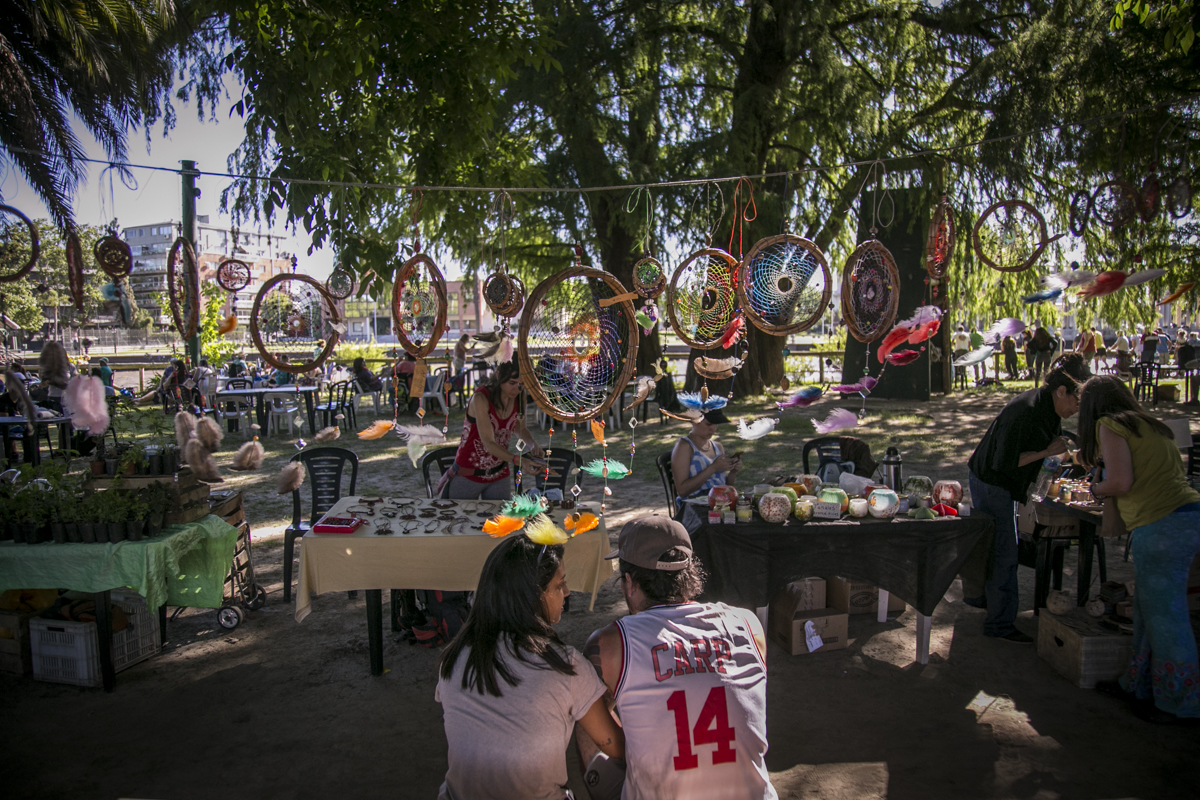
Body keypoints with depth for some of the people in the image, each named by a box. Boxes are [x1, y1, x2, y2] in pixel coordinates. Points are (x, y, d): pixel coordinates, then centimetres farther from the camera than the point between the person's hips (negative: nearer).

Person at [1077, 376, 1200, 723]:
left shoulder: (1109, 425, -3)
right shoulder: (1150, 425, 22)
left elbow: (1121, 482, -13)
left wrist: (1097, 489, 9)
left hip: (1162, 524, -9)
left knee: (1163, 615, 1)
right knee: (1149, 608, 17)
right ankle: (1140, 684, 28)